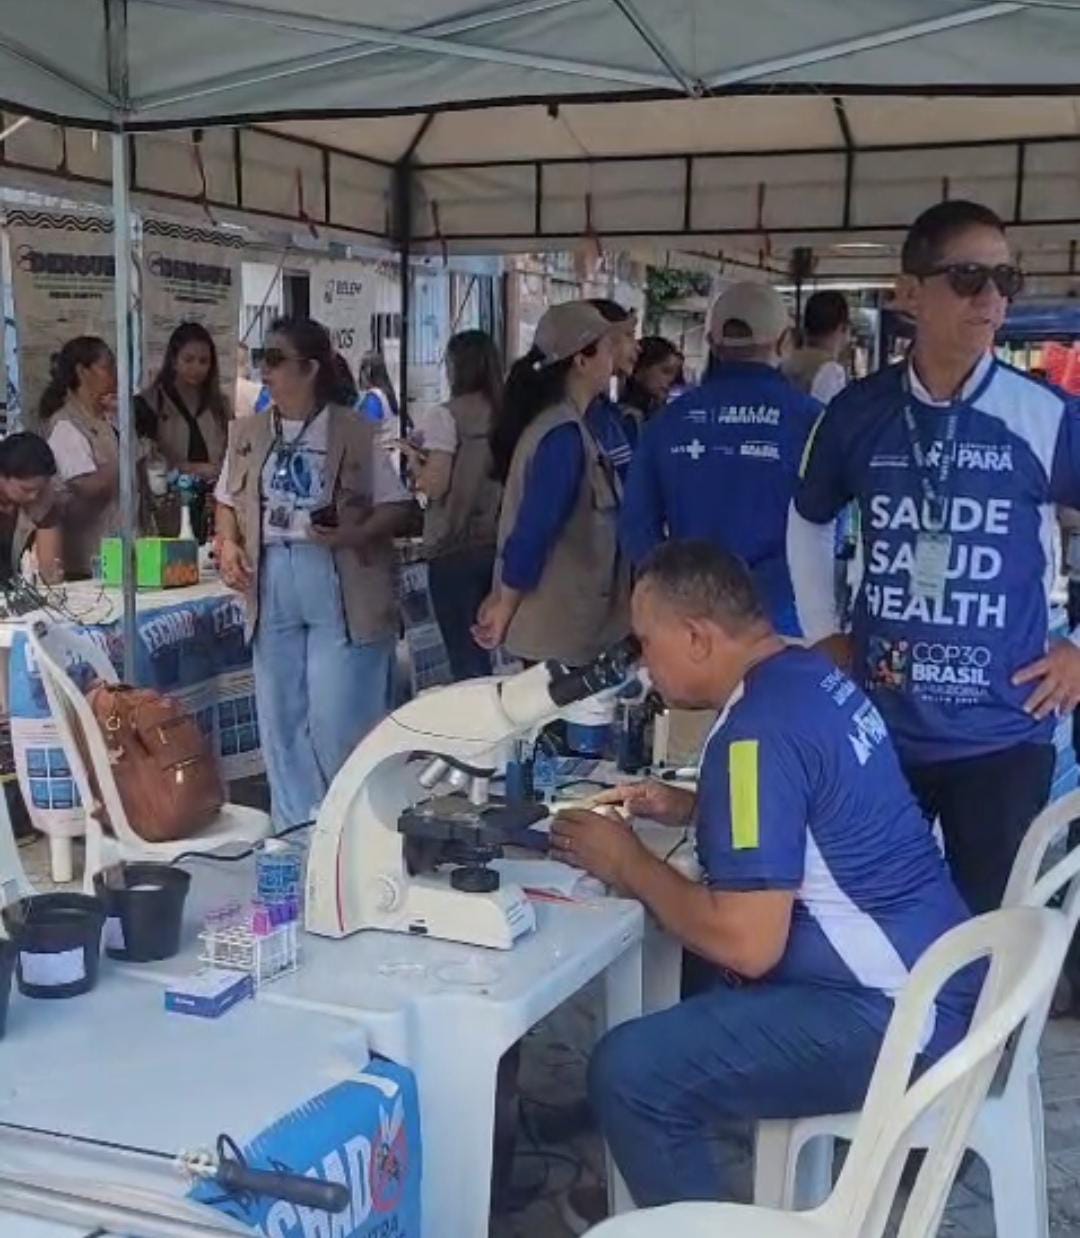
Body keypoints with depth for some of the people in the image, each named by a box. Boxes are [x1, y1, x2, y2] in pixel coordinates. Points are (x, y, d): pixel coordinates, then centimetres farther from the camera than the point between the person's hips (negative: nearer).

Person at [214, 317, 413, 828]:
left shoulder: (355, 432, -3)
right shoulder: (247, 434, 11)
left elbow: (396, 506, -2)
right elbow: (228, 501, 19)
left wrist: (354, 535, -19)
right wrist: (227, 544, 0)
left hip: (339, 585, -5)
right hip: (271, 586, 5)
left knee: (339, 722, -5)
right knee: (280, 720, 9)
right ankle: (295, 831, 22)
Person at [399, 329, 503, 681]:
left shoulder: (446, 416, -11)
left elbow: (435, 485, -18)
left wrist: (412, 458, 2)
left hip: (454, 548, -6)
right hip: (498, 543, 6)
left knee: (465, 655, 1)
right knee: (480, 648, 16)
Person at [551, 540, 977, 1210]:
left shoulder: (757, 730, -22)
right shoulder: (810, 674, 6)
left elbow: (748, 944, -25)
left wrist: (629, 864, -11)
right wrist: (685, 807, 12)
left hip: (894, 1015, -10)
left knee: (627, 1071, -16)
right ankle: (662, 1170, 34)